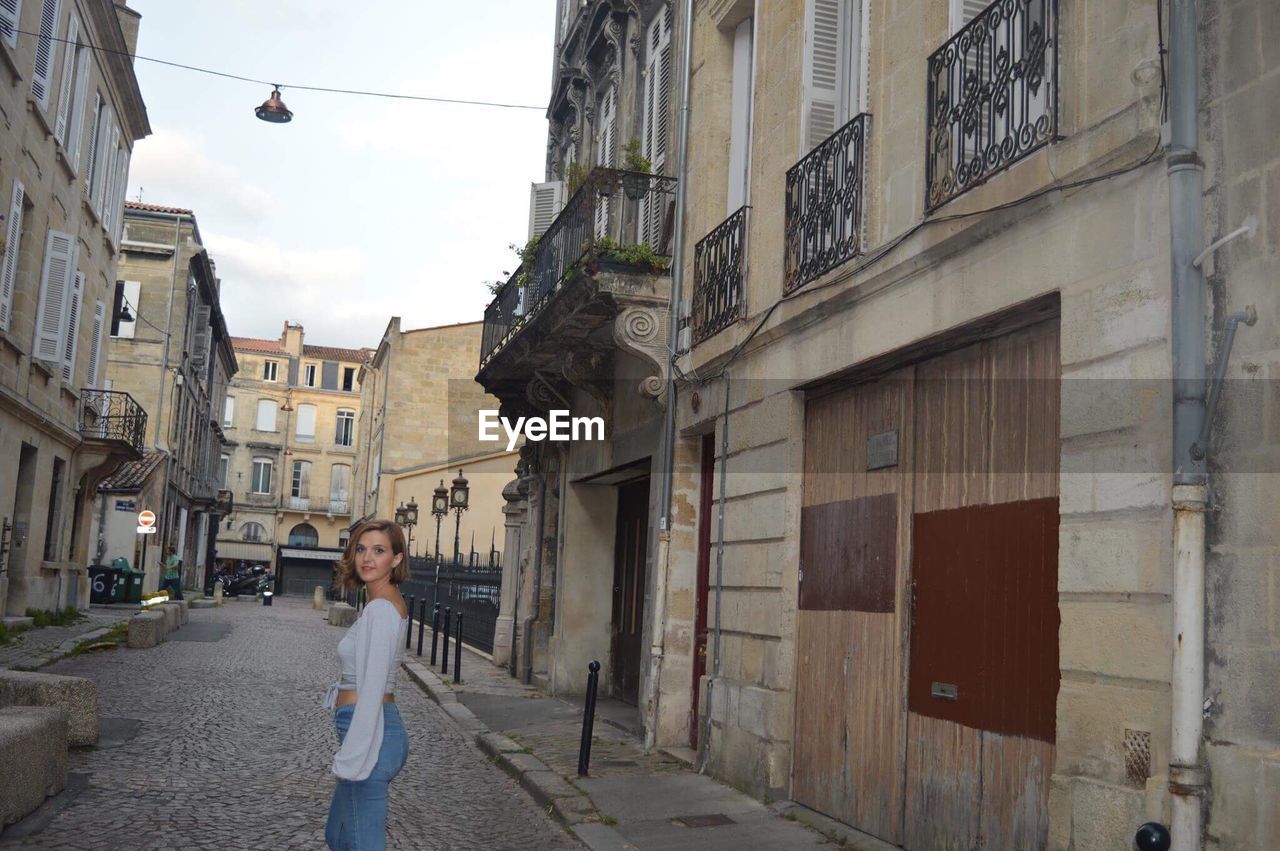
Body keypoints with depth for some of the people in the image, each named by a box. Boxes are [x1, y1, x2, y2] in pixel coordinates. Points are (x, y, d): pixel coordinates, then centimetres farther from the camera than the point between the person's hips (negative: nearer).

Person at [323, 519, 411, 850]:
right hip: (381, 729, 10)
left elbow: (372, 690, -21)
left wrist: (351, 759, -19)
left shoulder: (381, 609, -17)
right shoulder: (389, 603, 13)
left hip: (370, 732, -10)